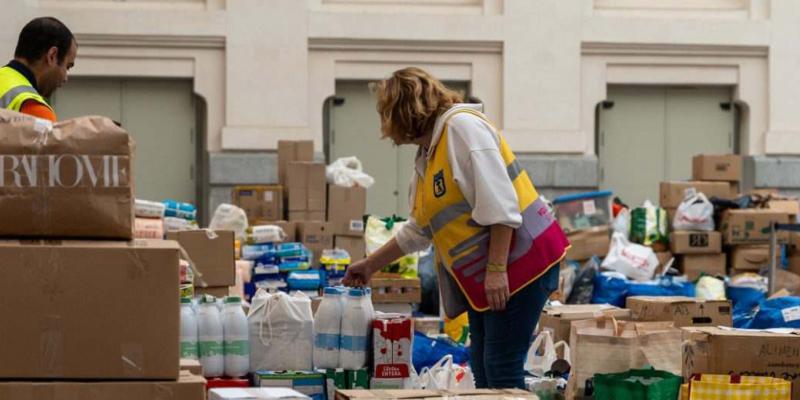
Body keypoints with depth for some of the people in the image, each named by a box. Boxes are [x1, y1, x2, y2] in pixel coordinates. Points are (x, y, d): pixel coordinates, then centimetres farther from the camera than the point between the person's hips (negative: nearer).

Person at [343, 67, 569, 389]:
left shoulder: (462, 127, -11)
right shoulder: (427, 156, 18)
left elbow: (499, 202, -20)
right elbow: (417, 231, 30)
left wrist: (496, 270, -24)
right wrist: (370, 266, 34)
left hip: (519, 258, -10)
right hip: (480, 273, 10)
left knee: (501, 370, -12)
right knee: (482, 368, 9)